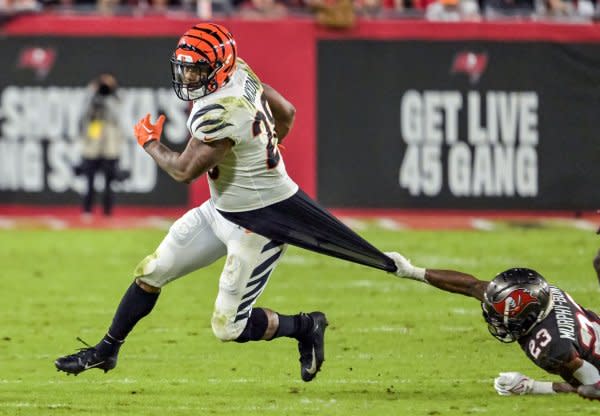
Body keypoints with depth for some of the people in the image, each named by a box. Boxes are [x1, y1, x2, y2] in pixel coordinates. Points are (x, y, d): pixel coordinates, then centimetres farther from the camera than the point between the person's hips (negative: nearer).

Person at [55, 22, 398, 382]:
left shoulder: (221, 111, -30)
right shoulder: (241, 75, -3)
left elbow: (184, 170, -21)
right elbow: (286, 113, 12)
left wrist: (149, 142, -3)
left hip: (260, 223, -10)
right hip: (223, 209, 10)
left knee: (229, 328, -3)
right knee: (152, 273, 12)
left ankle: (305, 328, 19)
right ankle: (106, 351, 28)